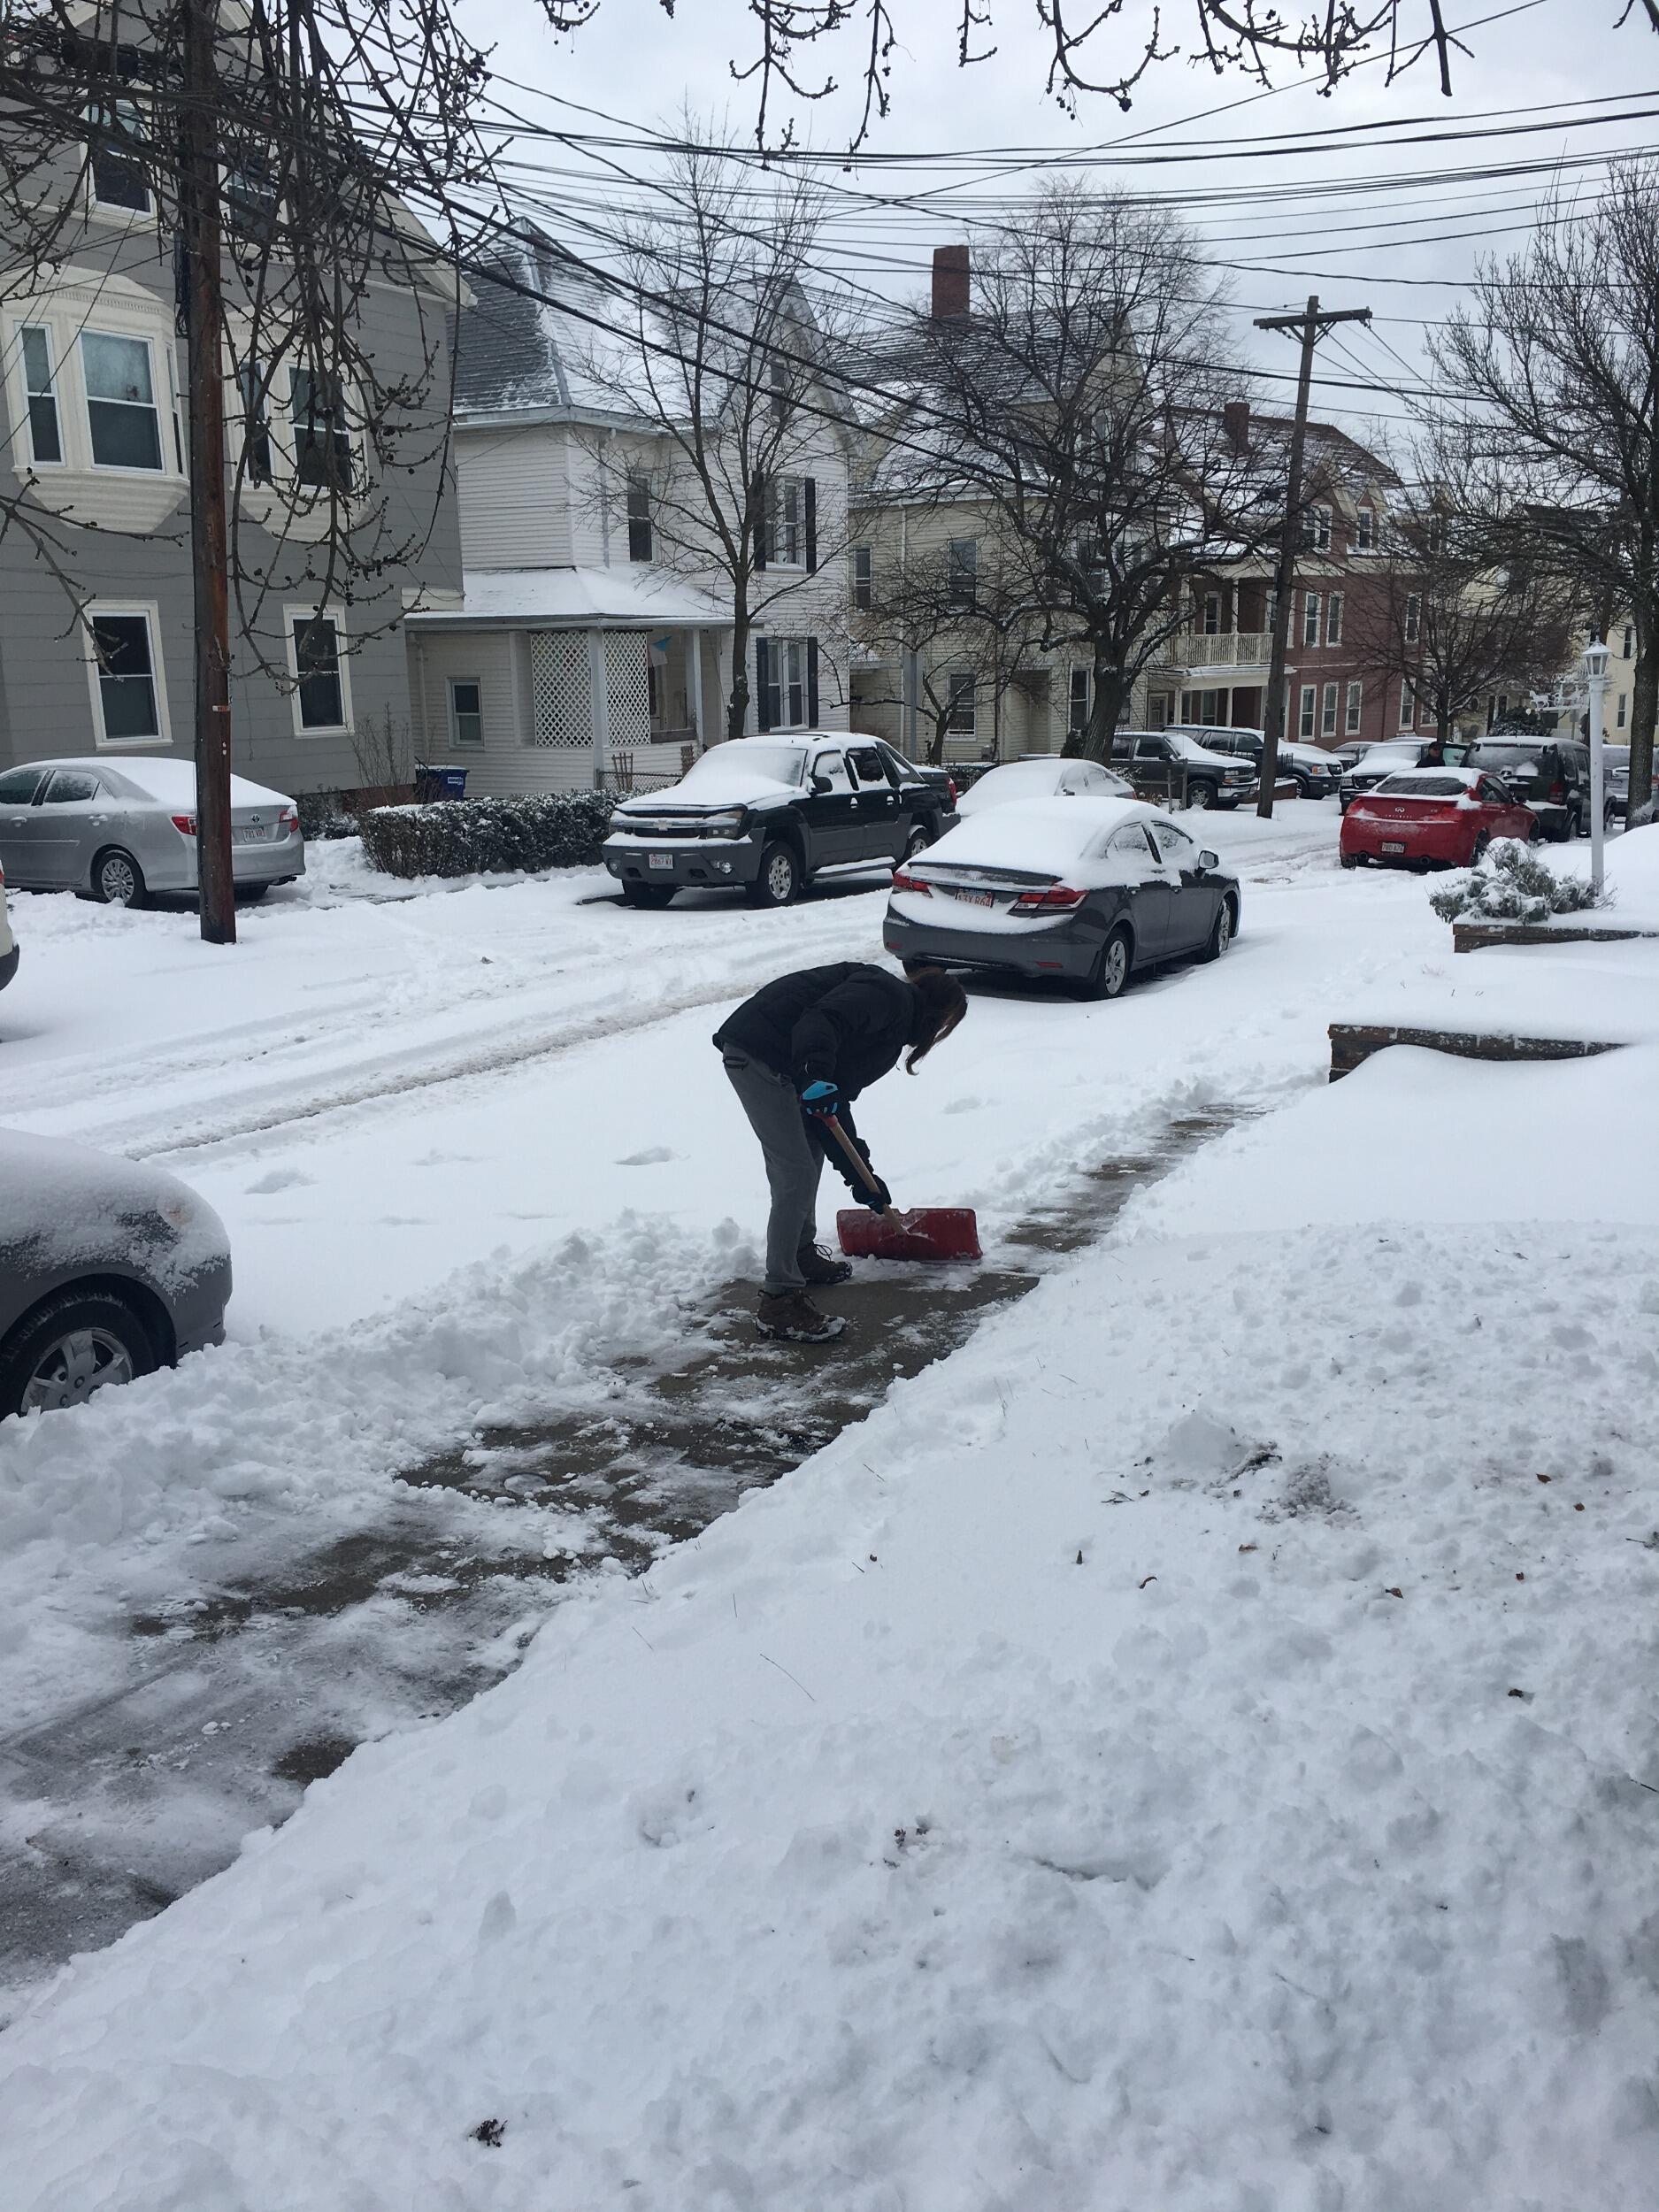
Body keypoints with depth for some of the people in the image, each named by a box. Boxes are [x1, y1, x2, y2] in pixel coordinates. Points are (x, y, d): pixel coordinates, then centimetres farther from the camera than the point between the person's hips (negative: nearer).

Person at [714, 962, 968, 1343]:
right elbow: (822, 1018, -25)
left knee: (812, 1152, 25)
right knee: (797, 1174, -10)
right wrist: (817, 1076, -39)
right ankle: (778, 1302, -6)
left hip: (783, 1062, 11)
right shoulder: (888, 996, -8)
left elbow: (838, 1096, 19)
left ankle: (802, 1255, 42)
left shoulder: (893, 1025, 21)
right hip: (756, 1053, -11)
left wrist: (860, 1172, 18)